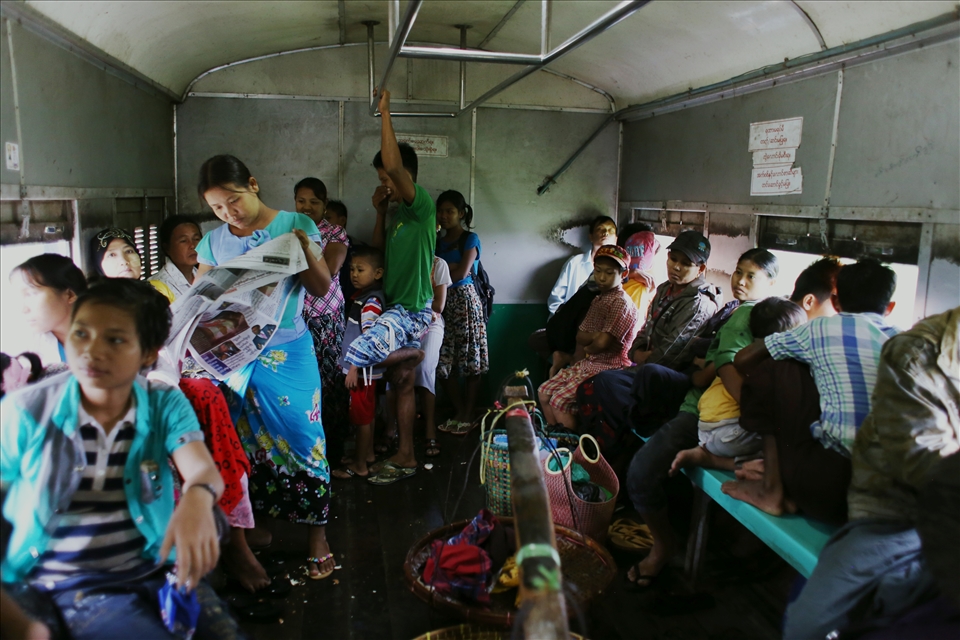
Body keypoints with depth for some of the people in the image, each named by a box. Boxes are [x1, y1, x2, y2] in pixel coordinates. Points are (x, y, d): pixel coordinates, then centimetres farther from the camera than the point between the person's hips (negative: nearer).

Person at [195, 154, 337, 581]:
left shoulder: (296, 225, -3)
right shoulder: (213, 242, 5)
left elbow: (322, 289, -3)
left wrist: (305, 251, -20)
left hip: (287, 353, -3)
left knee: (302, 438, -1)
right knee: (244, 442, 11)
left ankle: (317, 534, 12)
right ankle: (255, 525, 30)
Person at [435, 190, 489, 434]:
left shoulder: (470, 239, 0)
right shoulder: (437, 242, 16)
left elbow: (462, 273, -12)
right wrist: (448, 269, -9)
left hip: (464, 299, -5)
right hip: (442, 303, 5)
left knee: (470, 360, -2)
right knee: (444, 362, 3)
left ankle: (468, 416, 7)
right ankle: (459, 413, 16)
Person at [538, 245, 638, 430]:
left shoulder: (622, 303, -16)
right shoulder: (597, 300, 12)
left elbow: (602, 343, -22)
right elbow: (580, 336, 7)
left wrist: (587, 348, -4)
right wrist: (595, 336, -13)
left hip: (608, 367, -9)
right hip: (588, 363, 9)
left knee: (559, 401, -17)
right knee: (544, 392, 4)